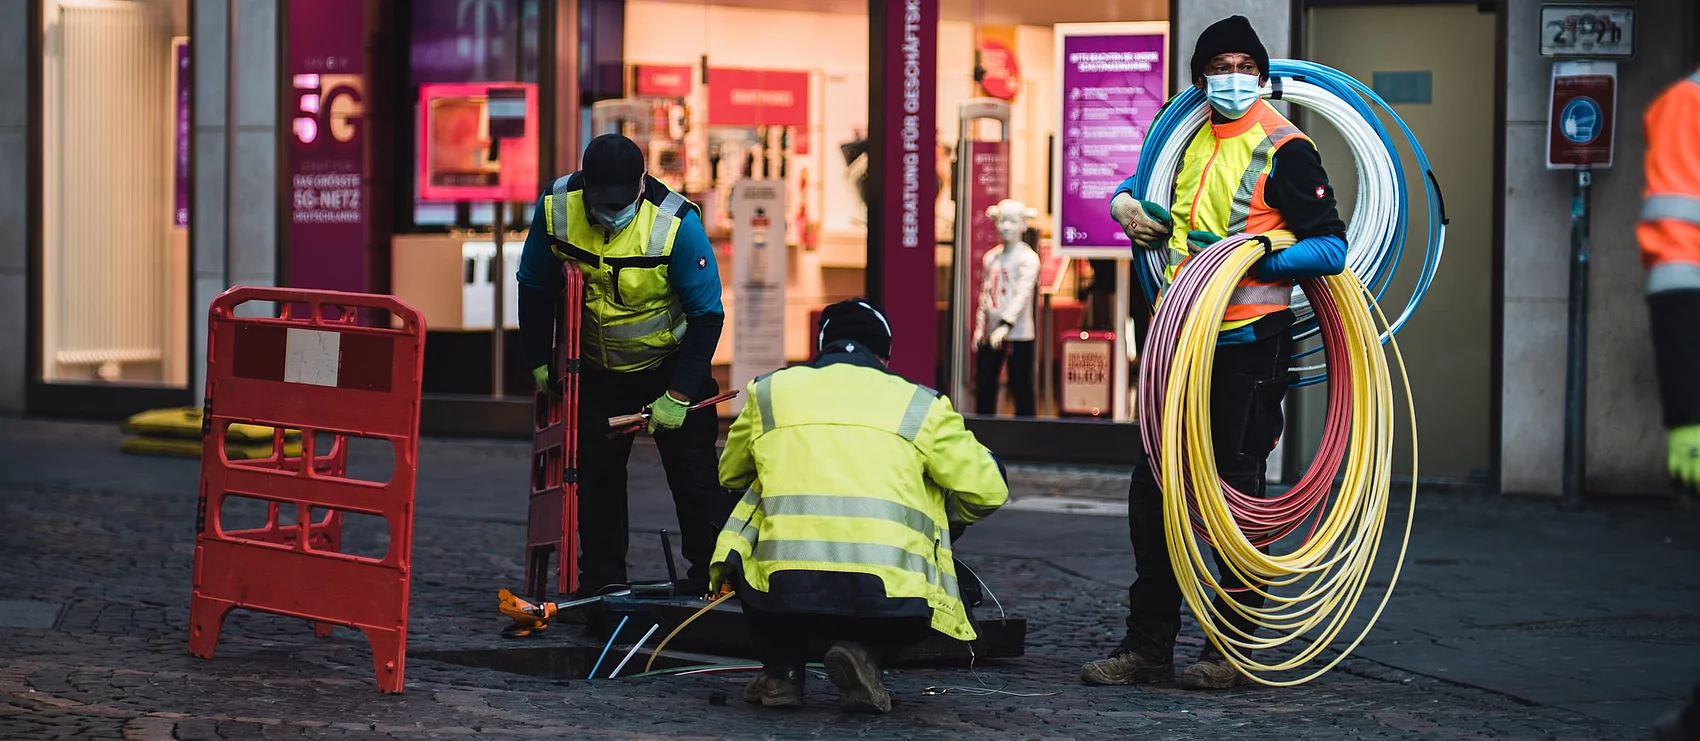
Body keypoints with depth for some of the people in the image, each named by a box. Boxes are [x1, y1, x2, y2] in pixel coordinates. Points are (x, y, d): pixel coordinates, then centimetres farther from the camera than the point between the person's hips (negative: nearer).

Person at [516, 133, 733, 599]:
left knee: (694, 474, -4)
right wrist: (539, 362, -1)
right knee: (595, 475, 7)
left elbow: (707, 315, -19)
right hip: (596, 368, 3)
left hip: (669, 363, -3)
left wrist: (679, 395, -21)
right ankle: (600, 586, 17)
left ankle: (714, 579, 6)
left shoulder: (677, 223, -28)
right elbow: (535, 287, -1)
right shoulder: (556, 208, -19)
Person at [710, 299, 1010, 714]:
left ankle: (781, 669, 16)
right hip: (888, 601, -2)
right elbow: (988, 490, 15)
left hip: (780, 591, 2)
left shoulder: (770, 391, 20)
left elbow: (730, 476, 35)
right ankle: (863, 651, 3)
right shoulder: (919, 405, 16)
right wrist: (944, 519, 38)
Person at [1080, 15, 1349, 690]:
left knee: (1236, 494, -1)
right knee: (1152, 488, 6)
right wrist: (1126, 203, 10)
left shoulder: (1283, 148, -7)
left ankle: (1232, 649, 9)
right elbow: (1141, 180, 33)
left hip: (1250, 345, -7)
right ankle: (1148, 646, 14)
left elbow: (1331, 249, -11)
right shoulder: (1190, 139, 13)